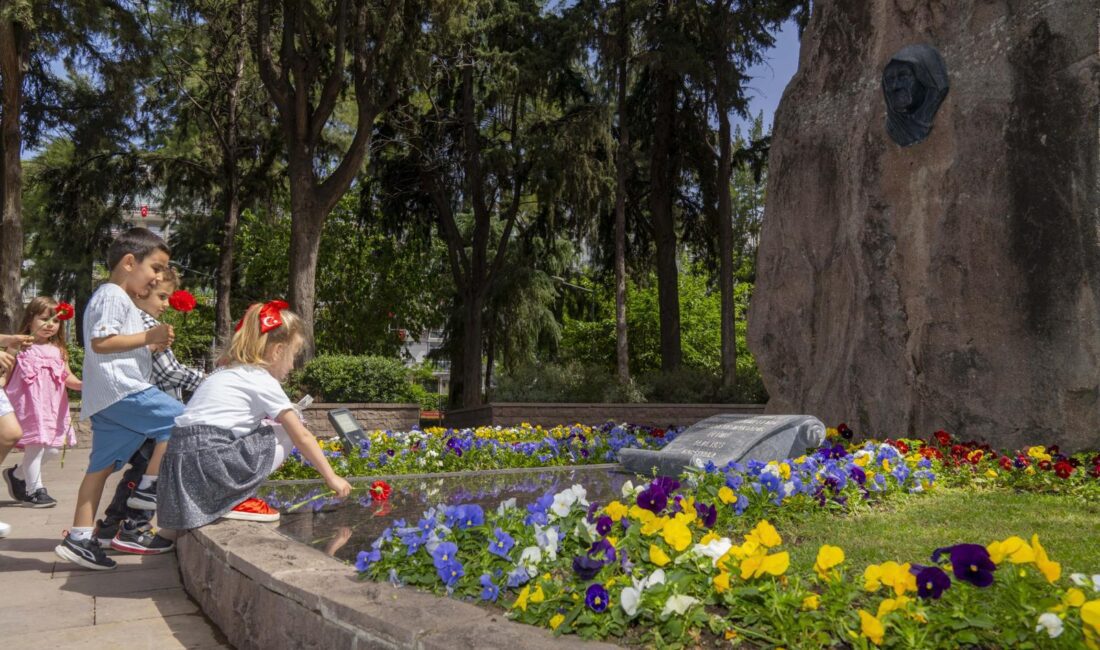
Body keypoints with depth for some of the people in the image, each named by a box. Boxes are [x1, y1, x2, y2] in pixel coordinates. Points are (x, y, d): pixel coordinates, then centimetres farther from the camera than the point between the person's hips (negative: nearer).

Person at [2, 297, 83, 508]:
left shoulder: (58, 350, 12)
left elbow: (67, 377, 8)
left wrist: (81, 384, -11)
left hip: (53, 405, 6)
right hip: (30, 404, -6)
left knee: (53, 448, 8)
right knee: (36, 443, -7)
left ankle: (17, 474, 30)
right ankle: (34, 490, 7)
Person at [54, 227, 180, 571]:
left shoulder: (117, 298, 26)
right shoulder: (113, 296, -8)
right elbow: (100, 342, -19)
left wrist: (151, 343, 19)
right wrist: (148, 337, -17)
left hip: (106, 399, 11)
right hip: (120, 390, -11)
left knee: (102, 465, 9)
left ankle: (79, 538, 12)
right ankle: (148, 487, -6)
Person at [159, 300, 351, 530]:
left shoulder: (228, 372, 21)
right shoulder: (263, 381, -3)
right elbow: (302, 437, 0)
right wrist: (331, 477, 7)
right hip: (207, 462, -9)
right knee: (285, 434, 2)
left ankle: (230, 495, 10)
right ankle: (236, 500, -2)